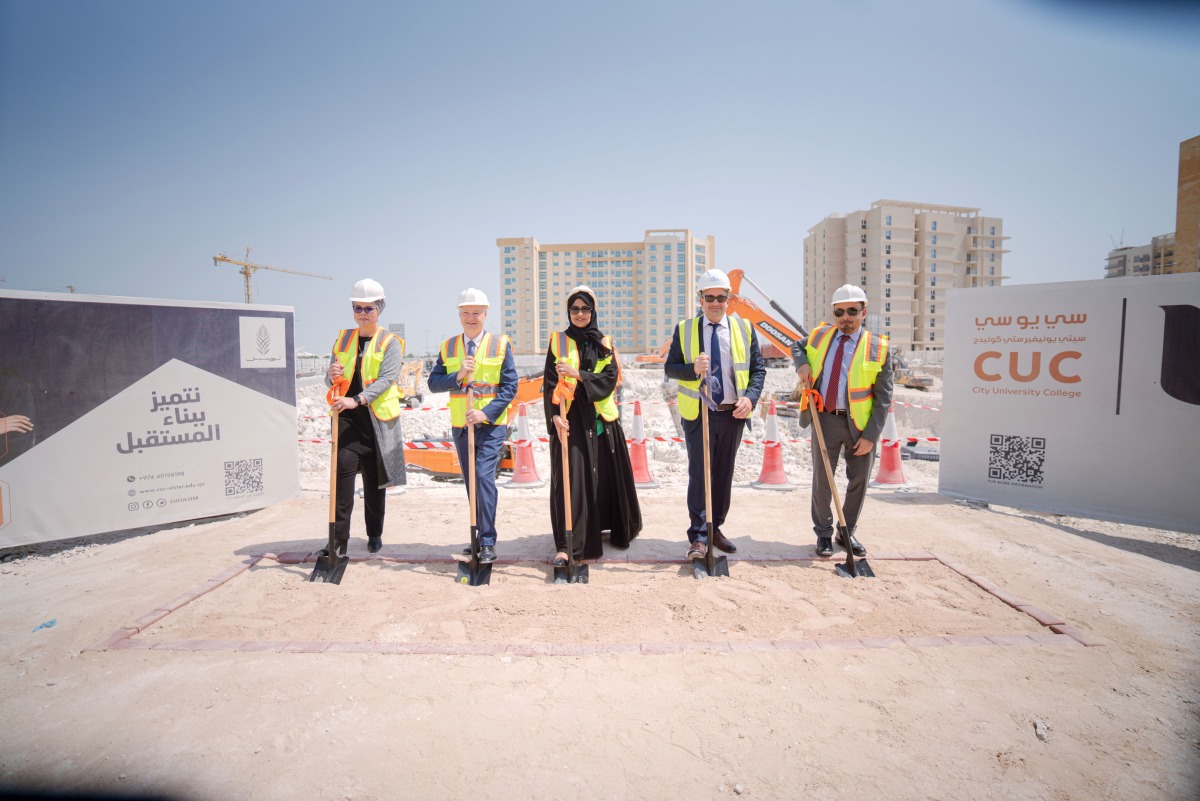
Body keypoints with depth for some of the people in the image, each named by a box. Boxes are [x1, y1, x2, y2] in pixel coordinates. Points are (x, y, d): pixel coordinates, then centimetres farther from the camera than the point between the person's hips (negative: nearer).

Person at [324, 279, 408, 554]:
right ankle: (340, 535, -2)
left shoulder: (390, 342, 0)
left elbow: (387, 379, -15)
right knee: (344, 470, -9)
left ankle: (375, 534, 21)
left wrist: (358, 399, -28)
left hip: (377, 418, -2)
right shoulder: (343, 339, 13)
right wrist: (331, 376, -11)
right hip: (348, 417, 3)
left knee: (374, 478, 7)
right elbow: (330, 380, 14)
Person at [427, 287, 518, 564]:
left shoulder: (500, 344, -2)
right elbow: (433, 383, 1)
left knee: (484, 477, -15)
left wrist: (486, 414, -18)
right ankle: (481, 535, 26)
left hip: (491, 425, -4)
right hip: (461, 426, 4)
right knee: (471, 483, 12)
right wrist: (458, 376, -17)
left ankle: (488, 543, -7)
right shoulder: (448, 347, 8)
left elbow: (510, 387, -7)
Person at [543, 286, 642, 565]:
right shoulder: (559, 341, 5)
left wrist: (577, 374, -18)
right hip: (570, 419, -2)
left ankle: (616, 528, 31)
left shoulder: (604, 343, 9)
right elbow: (550, 383, -2)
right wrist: (555, 415, -15)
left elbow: (611, 377, -5)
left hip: (600, 419, 2)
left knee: (607, 476, 10)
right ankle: (567, 543, -3)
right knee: (570, 478, -7)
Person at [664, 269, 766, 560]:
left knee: (724, 474, 12)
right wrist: (693, 368, -21)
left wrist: (750, 398, -11)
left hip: (733, 414, 2)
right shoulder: (684, 329, 2)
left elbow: (758, 368, 5)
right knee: (699, 474, -2)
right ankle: (698, 537, 6)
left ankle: (715, 528, 27)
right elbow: (669, 367, 0)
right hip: (698, 414, -2)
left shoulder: (745, 328, 5)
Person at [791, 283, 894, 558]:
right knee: (822, 480, 6)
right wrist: (802, 364, 1)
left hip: (860, 423, -1)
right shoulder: (819, 335, 3)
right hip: (825, 418, 1)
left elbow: (883, 398, -5)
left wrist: (871, 435, -11)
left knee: (859, 481, 10)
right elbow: (797, 346, 25)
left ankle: (847, 532, 29)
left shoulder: (878, 347, -6)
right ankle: (823, 534, 23)